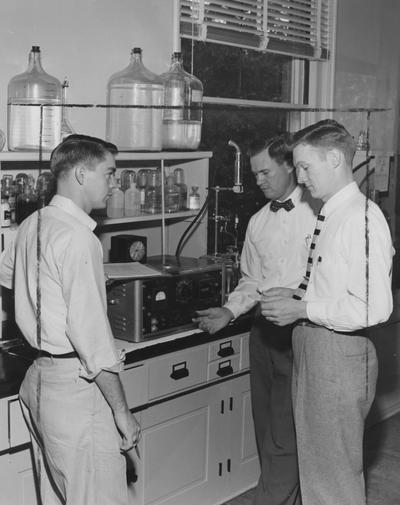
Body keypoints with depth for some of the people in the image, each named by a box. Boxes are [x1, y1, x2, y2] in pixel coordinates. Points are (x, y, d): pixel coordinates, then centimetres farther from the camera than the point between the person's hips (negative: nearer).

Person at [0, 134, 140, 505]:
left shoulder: (31, 226, 8)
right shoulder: (77, 237, -19)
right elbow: (91, 333, -22)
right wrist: (121, 410, -16)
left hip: (37, 379, 9)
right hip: (75, 387, -9)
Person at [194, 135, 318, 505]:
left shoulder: (317, 213, -8)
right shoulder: (257, 223, 11)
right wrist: (229, 311, 3)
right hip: (264, 332, 7)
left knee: (283, 438, -4)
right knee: (266, 430, 15)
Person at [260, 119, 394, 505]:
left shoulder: (362, 218, -19)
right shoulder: (329, 216, 10)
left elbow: (373, 308, -25)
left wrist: (302, 309, -19)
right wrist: (295, 297, 3)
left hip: (339, 354, -9)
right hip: (311, 345, 9)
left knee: (336, 472, 7)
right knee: (312, 460, 23)